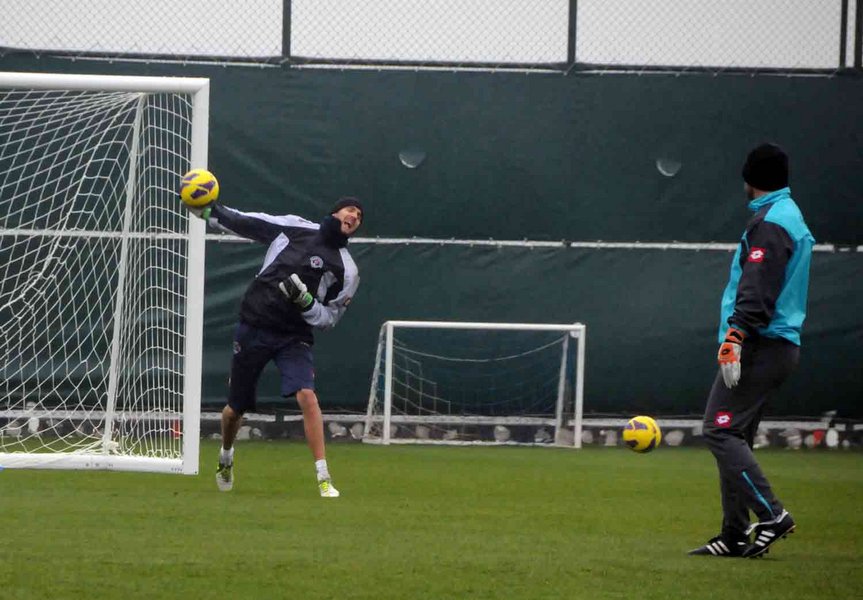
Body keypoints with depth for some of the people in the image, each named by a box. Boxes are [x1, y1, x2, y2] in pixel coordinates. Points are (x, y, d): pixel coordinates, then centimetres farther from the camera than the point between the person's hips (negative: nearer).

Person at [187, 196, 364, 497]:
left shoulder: (346, 271, -1)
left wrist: (305, 300, -19)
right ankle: (225, 458, 43)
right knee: (235, 408, 11)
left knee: (307, 396, -25)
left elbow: (328, 318, -1)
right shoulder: (295, 227, 1)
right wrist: (207, 210, 1)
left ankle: (323, 478, -23)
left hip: (294, 337, -1)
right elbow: (243, 222, 9)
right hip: (254, 328, 1)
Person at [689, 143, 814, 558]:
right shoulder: (791, 217, 20)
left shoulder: (769, 223, -11)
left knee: (720, 430, -13)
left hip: (761, 347, -10)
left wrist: (735, 338, -27)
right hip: (782, 345, 10)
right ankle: (735, 537, 10)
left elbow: (757, 289, -22)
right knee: (733, 436, 11)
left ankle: (771, 516, -18)